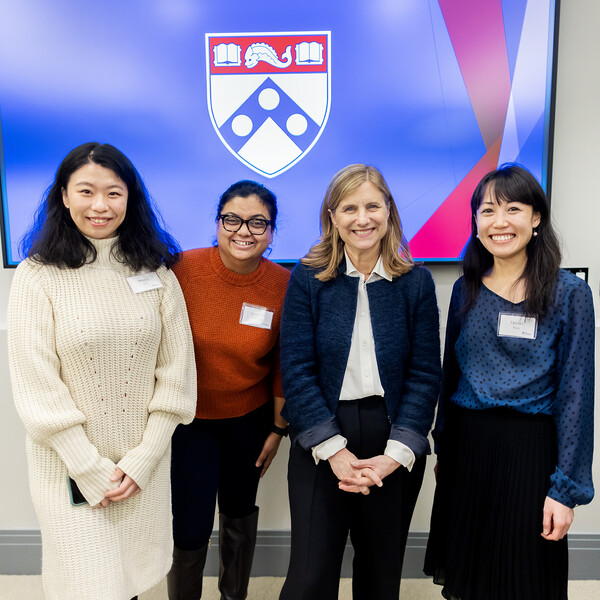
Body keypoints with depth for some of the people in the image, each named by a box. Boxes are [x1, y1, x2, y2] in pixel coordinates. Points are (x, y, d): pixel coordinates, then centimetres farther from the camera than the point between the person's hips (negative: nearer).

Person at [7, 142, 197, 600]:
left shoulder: (156, 271, -2)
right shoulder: (37, 276, -9)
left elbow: (176, 370, -3)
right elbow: (36, 385, -11)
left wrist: (143, 459, -7)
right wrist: (91, 470, -11)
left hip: (145, 461, 2)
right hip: (70, 464, -2)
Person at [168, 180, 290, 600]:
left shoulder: (284, 285, -14)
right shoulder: (182, 269, -17)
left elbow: (283, 364, -4)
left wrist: (278, 428, 4)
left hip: (250, 419, 2)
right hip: (189, 419, -1)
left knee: (240, 514, 20)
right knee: (190, 528, 4)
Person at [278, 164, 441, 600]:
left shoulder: (416, 281, -1)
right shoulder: (308, 278, -5)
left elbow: (425, 374, -3)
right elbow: (297, 371, -8)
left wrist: (395, 455, -11)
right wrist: (334, 450, -13)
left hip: (397, 450, 2)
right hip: (320, 445, -1)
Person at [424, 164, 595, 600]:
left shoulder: (569, 294, -8)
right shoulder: (466, 289, 3)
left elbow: (575, 394, -8)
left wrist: (566, 487, -8)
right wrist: (444, 450, 13)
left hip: (528, 450, -3)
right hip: (465, 448, 4)